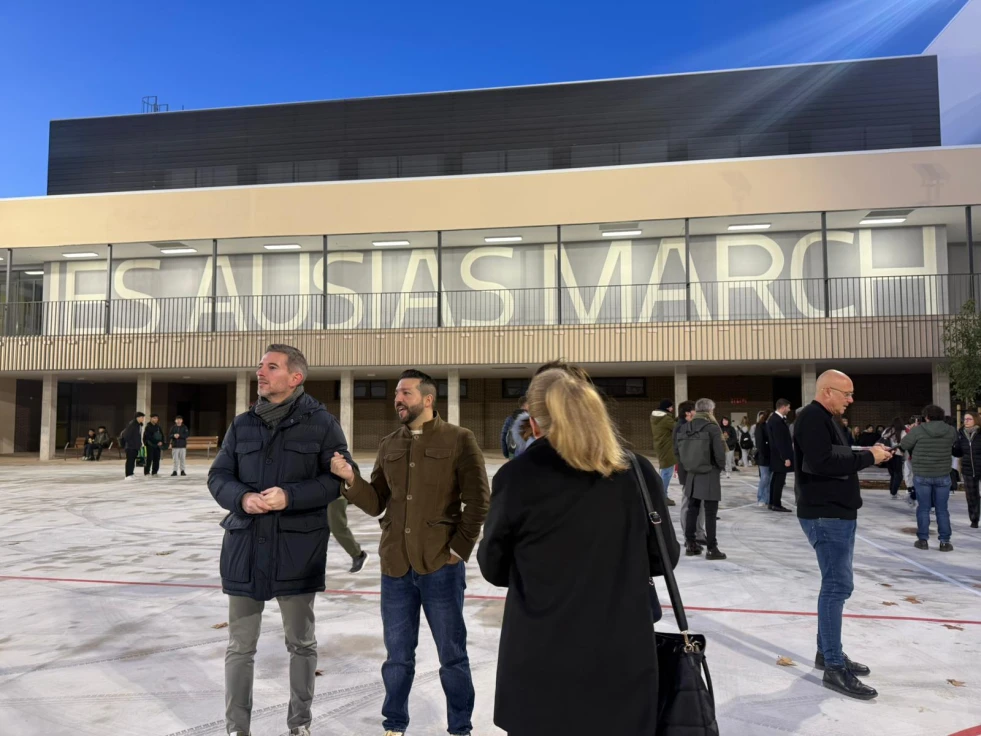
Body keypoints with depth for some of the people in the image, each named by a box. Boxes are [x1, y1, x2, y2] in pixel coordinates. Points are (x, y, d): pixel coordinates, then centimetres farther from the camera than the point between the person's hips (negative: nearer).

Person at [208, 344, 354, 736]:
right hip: (245, 544, 3)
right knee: (240, 645, 13)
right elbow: (218, 476, 6)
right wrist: (243, 498, -15)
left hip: (298, 547, -3)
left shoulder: (321, 423, -5)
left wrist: (290, 496, -22)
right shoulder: (242, 424, 7)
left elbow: (338, 478, -10)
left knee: (301, 643, 13)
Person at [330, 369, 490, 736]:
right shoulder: (389, 446, 8)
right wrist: (350, 477, -11)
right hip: (395, 567, 4)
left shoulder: (458, 440, -7)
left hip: (440, 566, -4)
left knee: (452, 655, 11)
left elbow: (478, 500, -7)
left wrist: (460, 548, -9)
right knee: (397, 655, 17)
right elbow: (376, 504, 5)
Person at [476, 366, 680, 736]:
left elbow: (493, 569, 1)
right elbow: (664, 559, 6)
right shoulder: (638, 472, -5)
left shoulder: (516, 477, -11)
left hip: (541, 667, -2)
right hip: (623, 662, 2)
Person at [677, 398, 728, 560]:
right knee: (710, 513, 1)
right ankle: (712, 548, 5)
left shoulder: (687, 427, 3)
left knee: (692, 509, 13)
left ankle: (690, 544, 19)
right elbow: (719, 452, -16)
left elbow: (679, 450, 6)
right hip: (710, 474, -6)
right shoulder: (713, 428, -14)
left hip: (692, 474, 6)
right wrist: (721, 466, 2)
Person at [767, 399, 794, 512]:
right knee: (779, 480, -5)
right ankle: (776, 504, -1)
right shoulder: (777, 421, -20)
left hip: (776, 456, 10)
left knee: (776, 479, 13)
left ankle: (772, 503, 18)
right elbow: (779, 441, -22)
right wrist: (786, 457, -21)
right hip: (780, 456, -10)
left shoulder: (774, 419, 13)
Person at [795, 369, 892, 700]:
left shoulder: (827, 419, 17)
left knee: (835, 583, 16)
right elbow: (821, 462, -28)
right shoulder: (813, 418, -16)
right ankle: (834, 668, -3)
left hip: (839, 514, 11)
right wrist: (867, 457, -21)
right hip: (825, 515, -11)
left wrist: (868, 453, 4)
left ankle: (827, 651, 28)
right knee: (838, 585, -9)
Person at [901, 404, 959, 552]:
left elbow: (903, 445, -3)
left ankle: (923, 540, 13)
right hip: (943, 475, 2)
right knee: (942, 509, 11)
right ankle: (945, 542, 13)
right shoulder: (951, 431, -4)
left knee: (923, 508, 9)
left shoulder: (918, 430, -12)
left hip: (921, 475, -2)